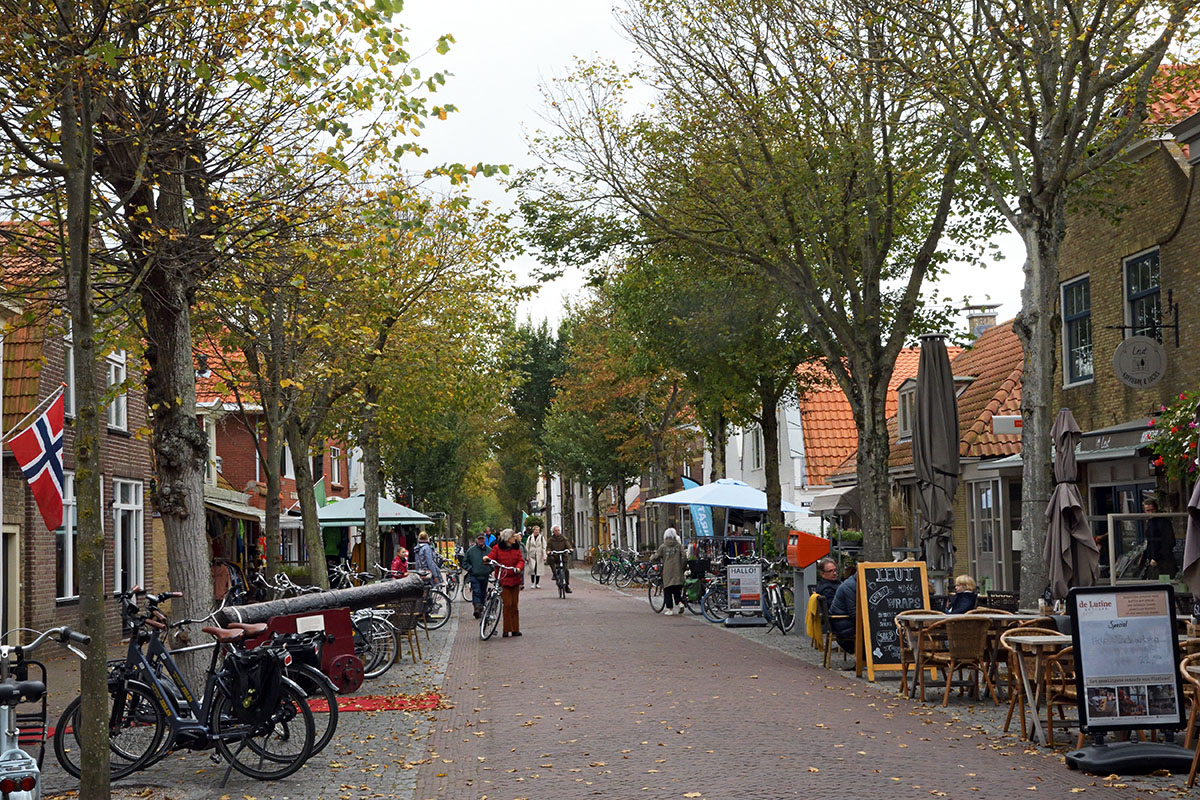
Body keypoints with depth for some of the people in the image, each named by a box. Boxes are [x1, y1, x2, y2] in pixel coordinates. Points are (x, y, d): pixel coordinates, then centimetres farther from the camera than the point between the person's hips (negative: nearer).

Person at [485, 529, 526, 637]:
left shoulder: (516, 548, 12)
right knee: (507, 604, -10)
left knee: (514, 605, 6)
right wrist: (487, 560, -29)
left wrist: (518, 568, -15)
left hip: (515, 580, 4)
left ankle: (515, 629, 12)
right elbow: (490, 558, -5)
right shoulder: (497, 548, -1)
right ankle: (507, 630, -4)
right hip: (503, 580, -4)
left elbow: (521, 560, 6)